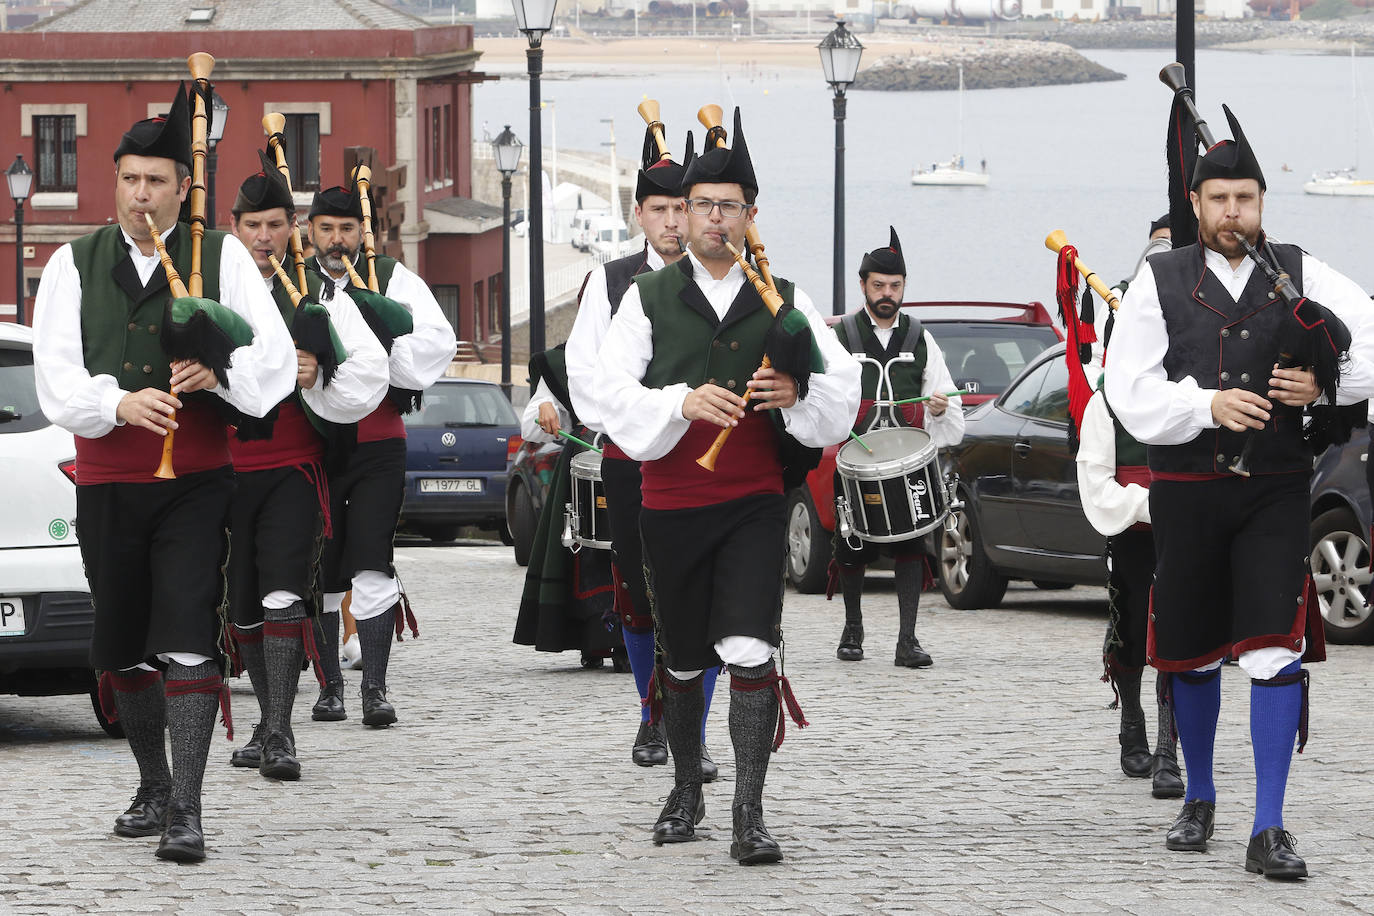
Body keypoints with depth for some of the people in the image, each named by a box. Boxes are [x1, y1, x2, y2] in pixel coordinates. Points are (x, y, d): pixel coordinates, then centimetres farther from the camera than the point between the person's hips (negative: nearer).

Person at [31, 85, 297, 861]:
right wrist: (118, 402, -23)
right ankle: (153, 787, 30)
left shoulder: (221, 258, 3)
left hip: (196, 483, -3)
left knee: (188, 642, -13)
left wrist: (220, 373, -24)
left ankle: (187, 811, -15)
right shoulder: (74, 266, 6)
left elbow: (276, 356, -3)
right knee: (122, 649, 11)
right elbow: (57, 376, -3)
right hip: (107, 483, 3)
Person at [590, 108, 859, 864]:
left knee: (750, 652, -17)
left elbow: (843, 387, 2)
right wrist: (682, 404, -23)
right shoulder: (648, 299, 5)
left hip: (754, 503, -1)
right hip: (671, 507, 1)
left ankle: (749, 816, -18)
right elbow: (614, 392, -6)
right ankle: (686, 789, 35)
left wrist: (799, 395, -20)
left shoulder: (783, 303, 6)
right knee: (683, 659, 13)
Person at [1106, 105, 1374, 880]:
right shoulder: (1160, 283, 3)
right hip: (1186, 490, 1)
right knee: (1192, 654, 13)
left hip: (1274, 493, -1)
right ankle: (1199, 800, 34)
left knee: (1277, 651, -13)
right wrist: (1207, 404, -17)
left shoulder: (1301, 275, 3)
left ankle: (1270, 831, -12)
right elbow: (1131, 393, -3)